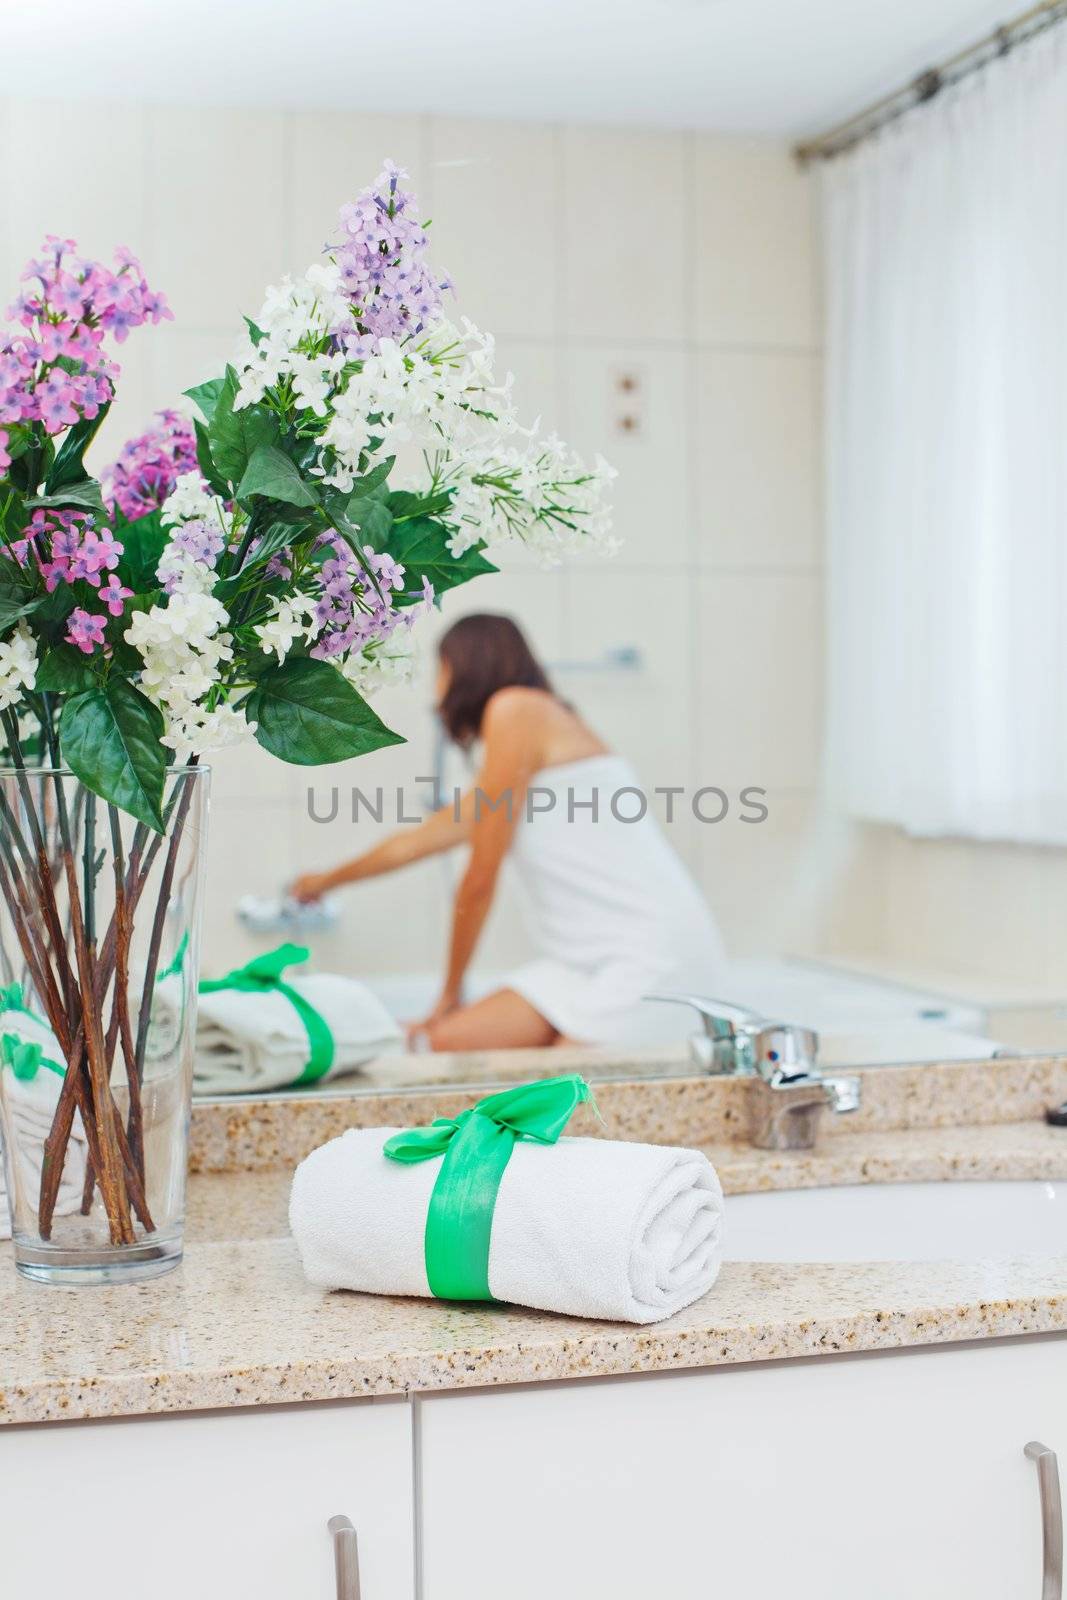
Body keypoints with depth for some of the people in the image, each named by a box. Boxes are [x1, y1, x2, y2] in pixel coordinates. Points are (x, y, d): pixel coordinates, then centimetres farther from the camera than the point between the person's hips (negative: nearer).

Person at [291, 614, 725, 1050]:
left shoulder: (516, 710, -6)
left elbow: (480, 881, -6)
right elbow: (416, 842, 38)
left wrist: (450, 993, 5)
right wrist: (328, 880, 54)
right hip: (598, 957, 9)